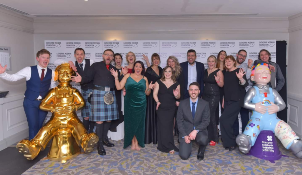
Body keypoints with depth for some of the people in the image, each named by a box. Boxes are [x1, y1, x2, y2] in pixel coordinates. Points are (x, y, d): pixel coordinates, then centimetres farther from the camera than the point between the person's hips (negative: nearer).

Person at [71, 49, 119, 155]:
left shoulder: (113, 69, 20)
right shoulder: (96, 66, 8)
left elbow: (117, 83, 17)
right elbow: (89, 77, -3)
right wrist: (81, 79, -21)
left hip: (110, 94, 5)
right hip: (99, 93, -5)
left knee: (109, 118, 9)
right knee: (99, 119, -5)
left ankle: (104, 138, 29)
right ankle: (100, 144, 4)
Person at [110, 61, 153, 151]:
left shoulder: (144, 79, 9)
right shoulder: (128, 76, 4)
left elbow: (147, 93, 11)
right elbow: (119, 87, -3)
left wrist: (149, 88, -8)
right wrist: (116, 77, -12)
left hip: (141, 104, 2)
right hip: (129, 104, -1)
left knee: (139, 123, 5)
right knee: (130, 123, 3)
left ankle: (137, 142, 17)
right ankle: (132, 143, 17)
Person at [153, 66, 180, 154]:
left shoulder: (176, 84, 8)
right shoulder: (159, 82, 6)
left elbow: (178, 97, 8)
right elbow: (155, 93, 1)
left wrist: (176, 95, -15)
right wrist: (157, 101, -15)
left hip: (171, 108, 1)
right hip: (161, 108, -1)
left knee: (169, 126, 0)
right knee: (163, 126, -6)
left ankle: (165, 146, 13)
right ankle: (169, 147, 3)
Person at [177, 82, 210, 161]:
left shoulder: (205, 104, -2)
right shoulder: (182, 103, -1)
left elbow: (206, 121, -6)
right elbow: (179, 121, -1)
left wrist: (196, 131, -21)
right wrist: (184, 136, -11)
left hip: (199, 130, 0)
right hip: (186, 130, 1)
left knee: (203, 140, -36)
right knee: (184, 156, -12)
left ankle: (201, 151, 2)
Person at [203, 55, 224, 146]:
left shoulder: (218, 72, -4)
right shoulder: (205, 71, 13)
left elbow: (222, 85, -7)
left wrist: (217, 81, -26)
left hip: (214, 96, -5)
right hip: (205, 95, 6)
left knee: (211, 116, -6)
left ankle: (214, 138, 6)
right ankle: (208, 137, 16)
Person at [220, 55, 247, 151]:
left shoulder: (238, 71, -7)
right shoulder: (225, 72, 11)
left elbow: (245, 85, -16)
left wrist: (240, 78, -36)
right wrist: (223, 100, 18)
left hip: (236, 100, -6)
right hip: (228, 100, 7)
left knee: (224, 119, -15)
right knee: (229, 121, 8)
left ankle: (230, 143, 0)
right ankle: (231, 142, 23)